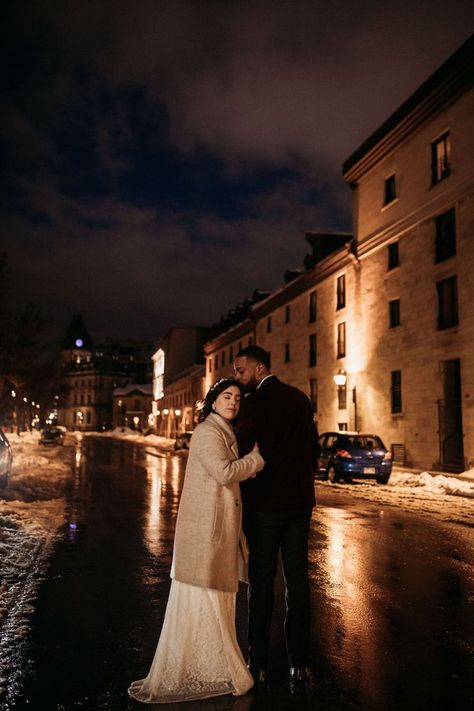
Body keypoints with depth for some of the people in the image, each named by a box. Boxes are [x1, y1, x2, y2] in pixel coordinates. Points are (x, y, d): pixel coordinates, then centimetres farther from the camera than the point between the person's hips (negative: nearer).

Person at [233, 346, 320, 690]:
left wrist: (241, 497, -3)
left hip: (265, 504, -6)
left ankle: (260, 666, 13)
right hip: (299, 502, 6)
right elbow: (314, 448, 12)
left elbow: (244, 452, -15)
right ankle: (300, 665, 18)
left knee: (262, 582, 4)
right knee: (298, 580, 11)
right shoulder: (301, 399, 7)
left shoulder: (255, 402, -13)